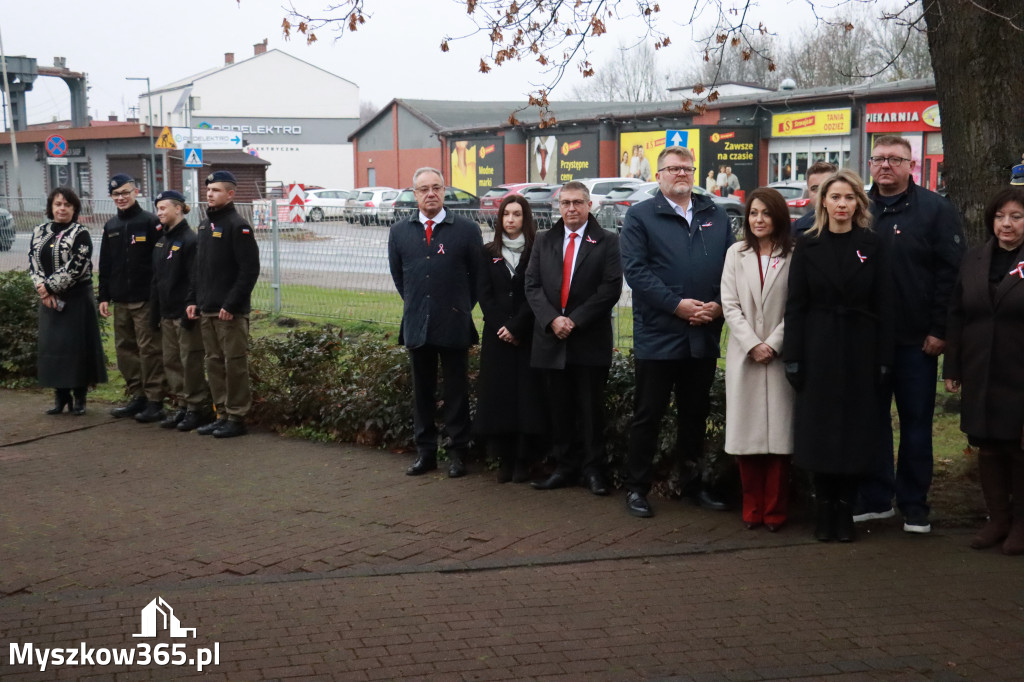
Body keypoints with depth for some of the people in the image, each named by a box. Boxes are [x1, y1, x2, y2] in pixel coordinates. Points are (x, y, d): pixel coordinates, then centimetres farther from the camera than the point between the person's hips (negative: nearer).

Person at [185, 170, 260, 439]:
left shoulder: (238, 226, -10)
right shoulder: (204, 225, 16)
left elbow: (250, 270, -16)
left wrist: (231, 304, -18)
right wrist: (192, 300, 12)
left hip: (231, 312, -8)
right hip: (206, 311, 8)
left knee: (235, 364, -3)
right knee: (214, 363, 12)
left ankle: (236, 418, 2)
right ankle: (222, 414, 19)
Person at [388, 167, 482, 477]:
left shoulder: (467, 230, -3)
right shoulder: (399, 232, 6)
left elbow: (477, 275, 5)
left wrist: (461, 308, 6)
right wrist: (416, 305, 13)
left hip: (454, 325, -3)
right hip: (416, 324, 3)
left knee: (456, 391, 4)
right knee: (422, 391, 10)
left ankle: (457, 452, 13)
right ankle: (425, 452, 18)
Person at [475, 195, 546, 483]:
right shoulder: (488, 253, 9)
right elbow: (485, 295, 5)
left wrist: (515, 327, -11)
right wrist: (500, 328, -7)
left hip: (528, 336, -3)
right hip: (497, 336, 3)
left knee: (527, 394, -3)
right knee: (498, 395, 0)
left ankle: (522, 460, 3)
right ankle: (504, 459, 6)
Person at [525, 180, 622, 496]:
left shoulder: (607, 242, 0)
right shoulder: (544, 241, 11)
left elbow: (611, 288, -8)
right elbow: (532, 285, 6)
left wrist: (575, 320, -13)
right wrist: (552, 319, -10)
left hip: (590, 340, -3)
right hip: (552, 339, 3)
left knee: (591, 408, 1)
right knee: (558, 408, 7)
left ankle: (593, 470, 9)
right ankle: (565, 468, 15)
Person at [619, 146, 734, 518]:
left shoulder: (716, 216, 13)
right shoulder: (640, 216, 0)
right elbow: (635, 269, -10)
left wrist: (718, 305, -8)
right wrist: (676, 304, -17)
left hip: (704, 335, 4)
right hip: (657, 335, -4)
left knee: (696, 413, 14)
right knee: (648, 414, 2)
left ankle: (694, 481, 26)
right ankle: (637, 487, 11)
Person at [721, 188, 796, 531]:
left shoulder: (793, 256, 0)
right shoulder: (736, 254, 10)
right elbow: (730, 304, 4)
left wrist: (773, 344, -11)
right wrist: (753, 344, -7)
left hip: (780, 355, -2)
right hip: (744, 354, 2)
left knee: (779, 432, -2)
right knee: (747, 432, 3)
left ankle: (775, 510, 5)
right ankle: (752, 508, 11)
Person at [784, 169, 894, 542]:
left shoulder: (873, 245, 3)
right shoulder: (808, 245, 3)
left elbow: (883, 305, 2)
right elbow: (795, 304, 1)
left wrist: (883, 358, -4)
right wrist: (793, 357, -5)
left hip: (860, 351, 0)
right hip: (818, 351, 0)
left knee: (855, 432, 4)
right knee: (819, 432, 4)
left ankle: (845, 511, 15)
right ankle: (825, 511, 15)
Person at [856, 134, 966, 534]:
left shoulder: (935, 210, -2)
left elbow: (950, 272, -7)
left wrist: (939, 330, -12)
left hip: (916, 339, -3)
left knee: (916, 421, 6)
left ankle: (914, 504, 16)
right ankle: (875, 499, 20)